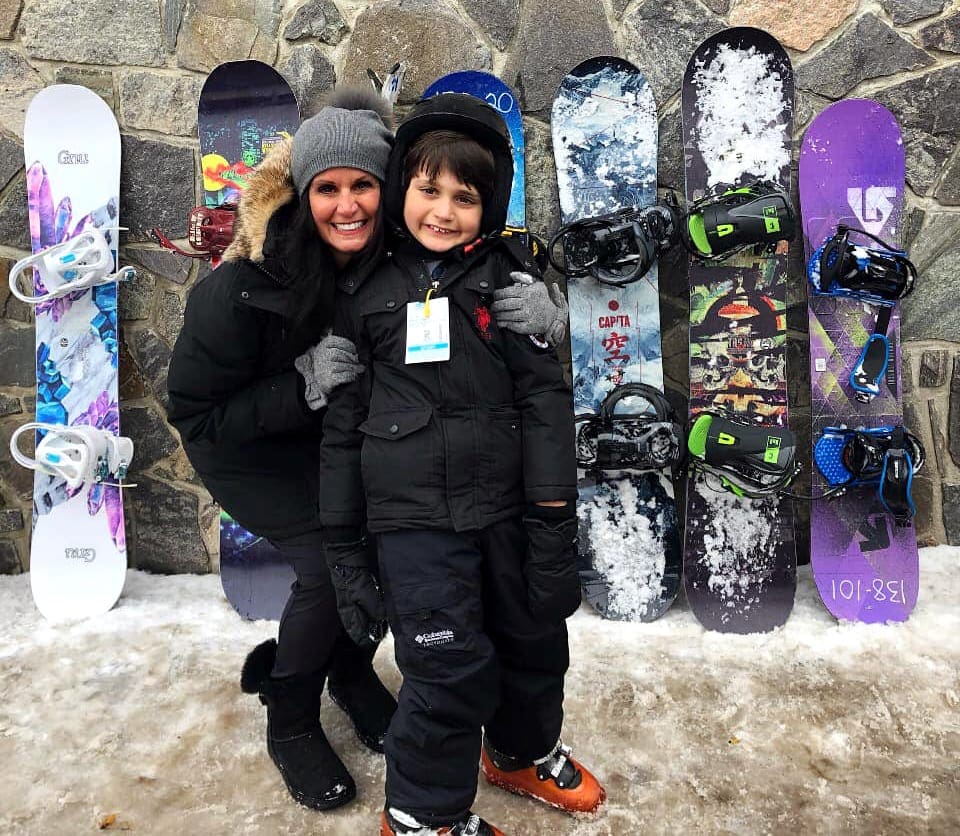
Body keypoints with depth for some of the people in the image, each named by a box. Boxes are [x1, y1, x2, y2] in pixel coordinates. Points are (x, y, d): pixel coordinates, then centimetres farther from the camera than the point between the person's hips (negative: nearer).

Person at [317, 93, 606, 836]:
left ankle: (523, 751, 48)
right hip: (415, 516, -1)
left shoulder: (508, 278, 2)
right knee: (451, 667, -3)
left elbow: (545, 396, -2)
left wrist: (553, 511, -7)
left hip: (508, 503, 2)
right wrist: (341, 536, 7)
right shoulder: (368, 292, 4)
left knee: (534, 640, 17)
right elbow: (342, 419, 6)